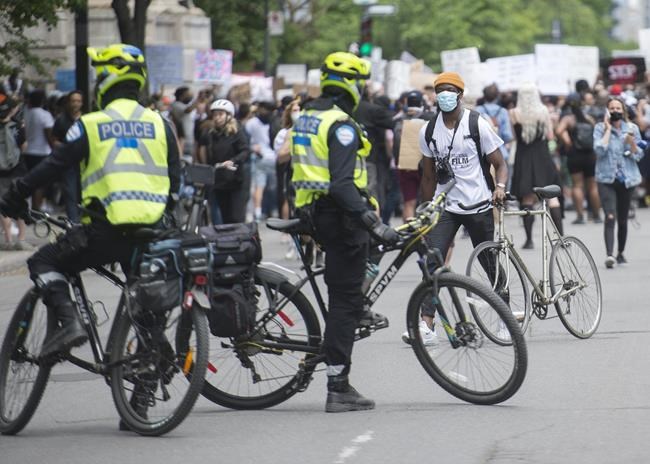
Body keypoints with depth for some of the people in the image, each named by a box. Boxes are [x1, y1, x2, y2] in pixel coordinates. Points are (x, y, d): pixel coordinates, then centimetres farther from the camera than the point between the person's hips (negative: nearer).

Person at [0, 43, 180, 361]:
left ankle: (68, 321, -10)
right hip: (151, 229, 4)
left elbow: (53, 166, -1)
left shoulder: (91, 125, 0)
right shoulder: (159, 124, 11)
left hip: (106, 228, -4)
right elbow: (175, 180, 13)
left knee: (44, 262, 12)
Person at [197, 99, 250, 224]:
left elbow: (245, 151, -13)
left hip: (236, 181, -4)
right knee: (225, 218, 7)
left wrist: (232, 161, -28)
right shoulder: (209, 133, 7)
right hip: (218, 180, 4)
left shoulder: (236, 132, -6)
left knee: (237, 218, -9)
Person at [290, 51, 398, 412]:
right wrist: (374, 223, -30)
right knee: (345, 301, -6)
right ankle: (338, 389, -7)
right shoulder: (341, 125, -16)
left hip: (314, 214, 10)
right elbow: (343, 184, -26)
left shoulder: (306, 119, 14)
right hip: (340, 217, -10)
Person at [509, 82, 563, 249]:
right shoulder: (543, 111, -3)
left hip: (523, 158, -1)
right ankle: (561, 236, 3)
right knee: (551, 195, 8)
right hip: (542, 156, 1)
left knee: (526, 198, 4)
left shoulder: (514, 113, -5)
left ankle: (529, 238, -1)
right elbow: (550, 136, 0)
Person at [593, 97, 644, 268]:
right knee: (610, 217, -17)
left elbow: (638, 155, 5)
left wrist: (631, 141, -13)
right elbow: (600, 149, -14)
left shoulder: (632, 128, 6)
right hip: (606, 179, -3)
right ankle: (609, 255, -25)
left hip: (626, 179, 3)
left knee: (622, 219, 10)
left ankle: (621, 253, 27)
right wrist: (608, 129, -9)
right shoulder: (600, 128, 1)